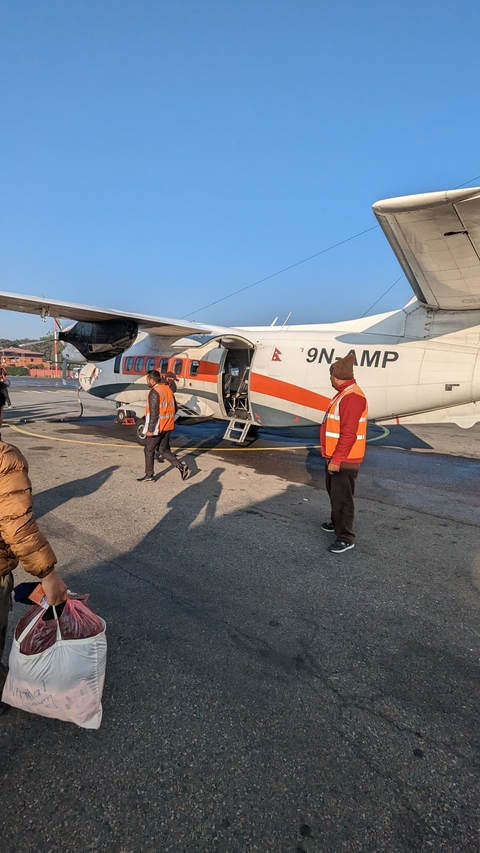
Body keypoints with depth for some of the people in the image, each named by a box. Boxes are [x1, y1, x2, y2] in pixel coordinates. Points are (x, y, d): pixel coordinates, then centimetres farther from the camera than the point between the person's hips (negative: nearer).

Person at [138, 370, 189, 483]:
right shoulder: (168, 389, 9)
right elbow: (174, 408, 14)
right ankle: (181, 466, 3)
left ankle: (149, 476, 15)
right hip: (167, 426, 8)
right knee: (163, 449, 15)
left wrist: (150, 429, -19)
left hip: (157, 427, -8)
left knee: (149, 450, 7)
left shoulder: (154, 392, -17)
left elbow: (154, 413, -21)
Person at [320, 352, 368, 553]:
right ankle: (336, 523, 39)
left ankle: (346, 538, 8)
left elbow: (349, 434, -26)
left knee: (342, 498, -2)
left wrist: (337, 460, -25)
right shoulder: (344, 394, 12)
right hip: (336, 457, 10)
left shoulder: (352, 396, -22)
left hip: (344, 460, -10)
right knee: (334, 493, 22)